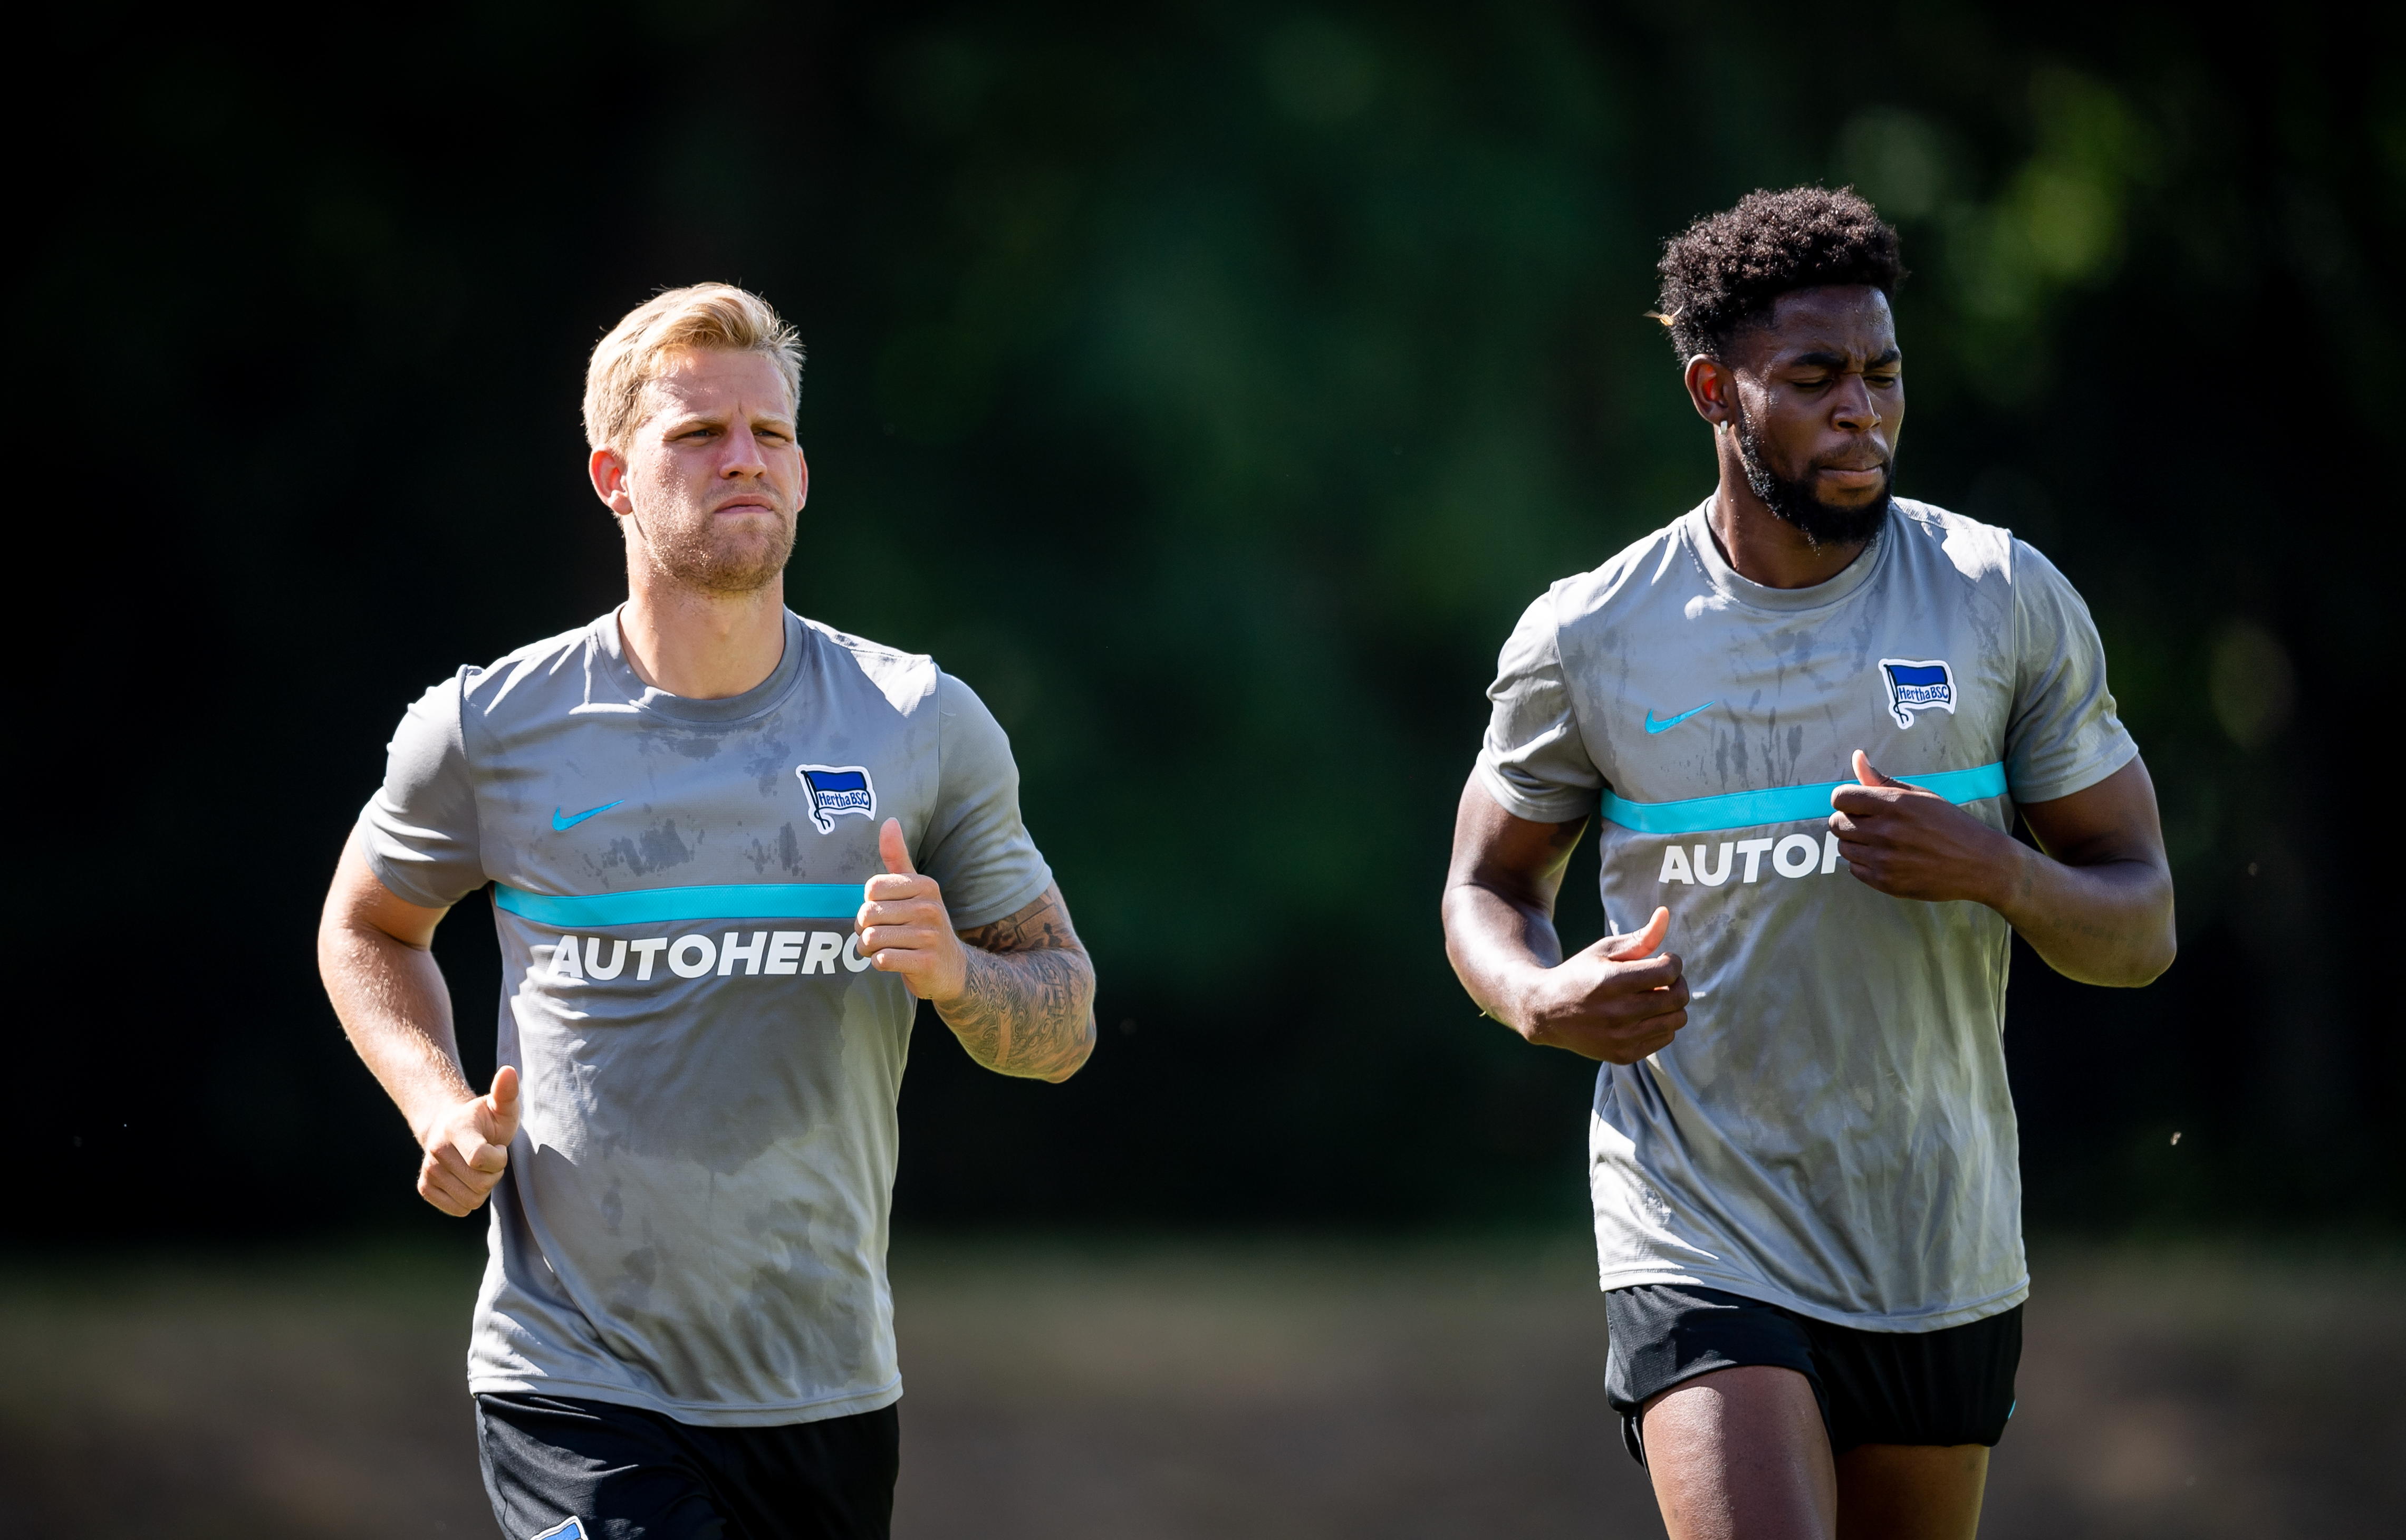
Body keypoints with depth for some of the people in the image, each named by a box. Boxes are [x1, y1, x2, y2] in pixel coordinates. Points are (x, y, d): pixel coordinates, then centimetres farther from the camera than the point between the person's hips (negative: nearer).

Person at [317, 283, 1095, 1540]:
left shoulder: (928, 726, 3)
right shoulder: (488, 729, -1)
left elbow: (1065, 1024, 9)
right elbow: (365, 926, 17)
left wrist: (954, 972, -13)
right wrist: (440, 1108, -1)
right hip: (577, 1397, -3)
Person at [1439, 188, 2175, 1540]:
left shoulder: (2011, 602, 2)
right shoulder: (1587, 639, 0)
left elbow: (2141, 932, 5)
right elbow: (1489, 886, 14)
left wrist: (1995, 870, -17)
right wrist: (1540, 1000, -10)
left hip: (1946, 1264, 3)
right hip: (1700, 1258, -2)